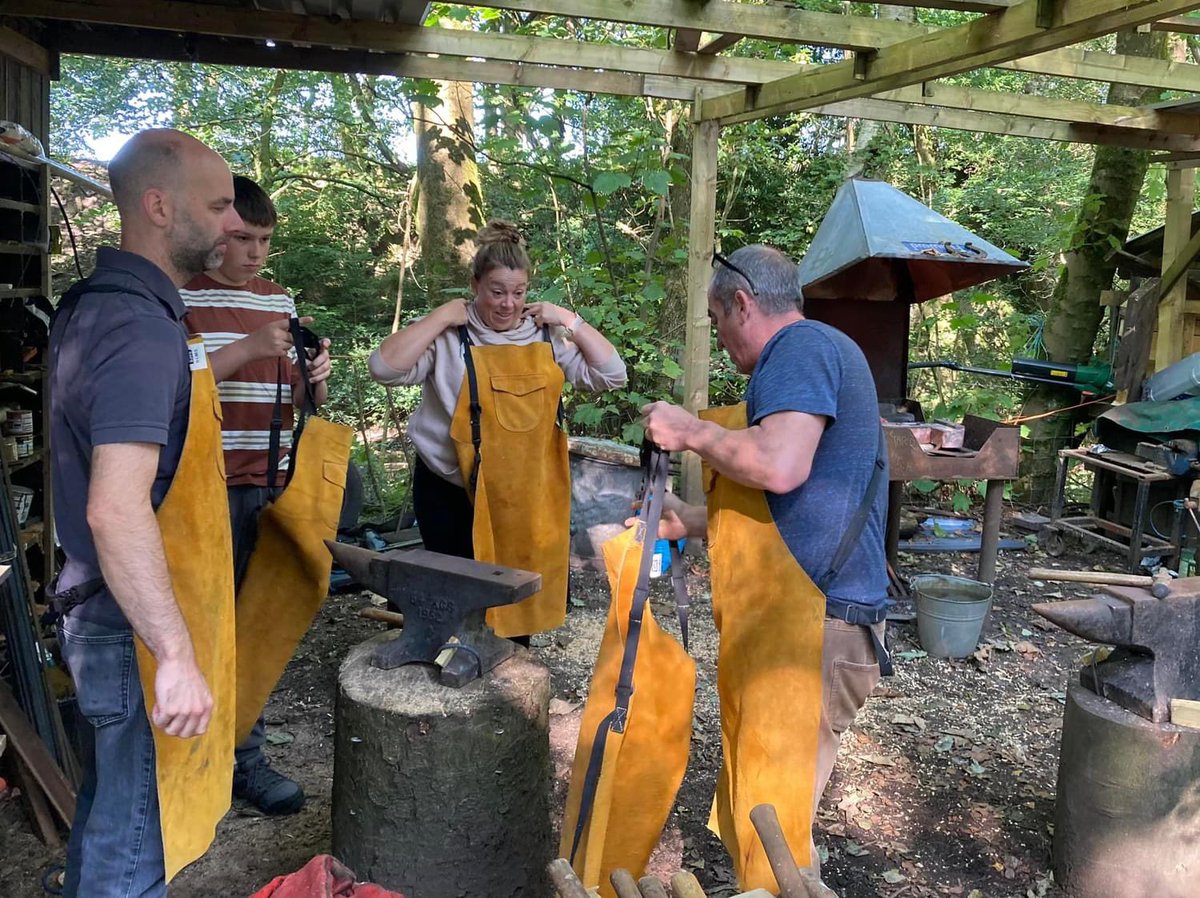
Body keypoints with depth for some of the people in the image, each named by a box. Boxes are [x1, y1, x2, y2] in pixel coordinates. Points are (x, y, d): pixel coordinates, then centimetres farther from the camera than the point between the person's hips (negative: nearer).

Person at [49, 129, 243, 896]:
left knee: (107, 810, 25)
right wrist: (177, 656, -30)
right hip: (139, 631, -10)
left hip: (97, 607, 10)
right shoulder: (142, 331, -24)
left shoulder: (92, 306, 8)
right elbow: (116, 511, -32)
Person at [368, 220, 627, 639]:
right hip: (452, 493, -3)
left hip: (528, 493, 3)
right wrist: (441, 316, -17)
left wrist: (571, 320, -6)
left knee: (538, 587, 11)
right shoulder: (447, 335, -7)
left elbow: (611, 374, 1)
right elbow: (385, 368, -19)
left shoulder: (547, 337, 2)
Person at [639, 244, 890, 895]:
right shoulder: (818, 355, 22)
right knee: (756, 813, 20)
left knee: (770, 827, 0)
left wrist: (692, 431, -13)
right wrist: (692, 522, 25)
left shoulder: (802, 347, -11)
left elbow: (780, 466, -29)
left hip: (811, 628, -10)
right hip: (801, 621, 10)